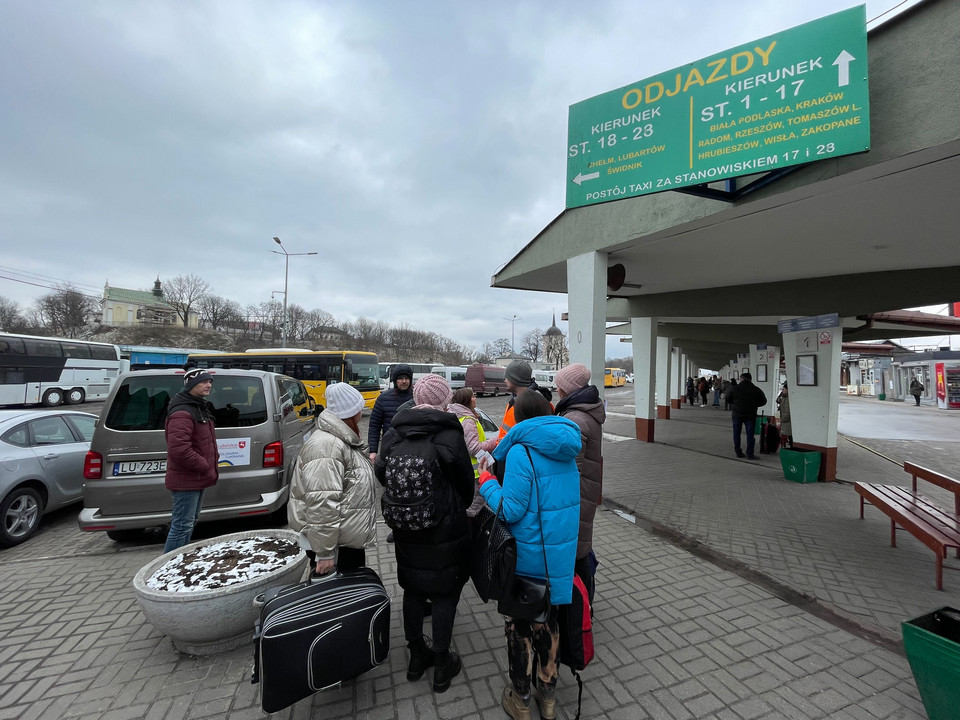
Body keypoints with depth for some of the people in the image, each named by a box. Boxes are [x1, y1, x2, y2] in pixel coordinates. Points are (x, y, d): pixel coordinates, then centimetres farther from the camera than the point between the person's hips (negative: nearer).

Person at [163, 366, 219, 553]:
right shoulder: (182, 413, -20)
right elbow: (178, 449, -29)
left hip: (197, 478, 11)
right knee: (183, 525, -4)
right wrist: (205, 466, -20)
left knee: (189, 523, 21)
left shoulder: (200, 408, 14)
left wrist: (212, 461, 11)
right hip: (187, 480, -11)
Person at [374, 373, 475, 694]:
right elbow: (466, 485, -8)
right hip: (446, 532, -4)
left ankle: (417, 656, 38)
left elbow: (381, 475, 3)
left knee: (412, 590, 21)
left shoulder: (392, 435, -7)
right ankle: (442, 664, 29)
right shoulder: (450, 435, -18)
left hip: (405, 532, 5)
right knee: (445, 594, 14)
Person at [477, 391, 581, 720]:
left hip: (528, 554, -6)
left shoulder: (521, 451, -22)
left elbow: (510, 510, -22)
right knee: (547, 619, 23)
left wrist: (486, 480, -7)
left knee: (519, 622, 15)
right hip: (561, 551, 6)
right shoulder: (566, 450, 0)